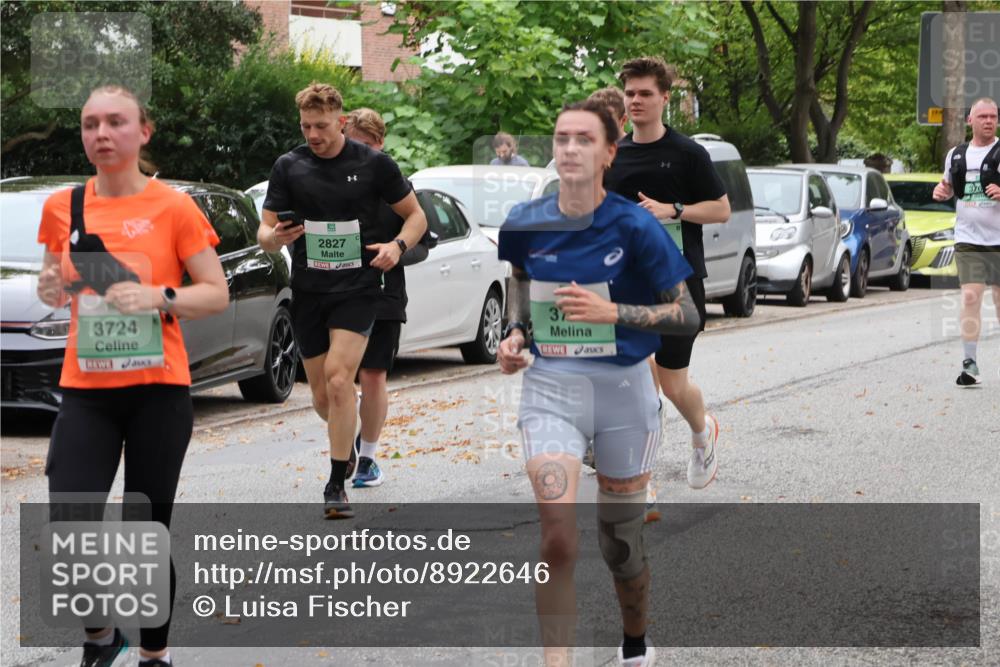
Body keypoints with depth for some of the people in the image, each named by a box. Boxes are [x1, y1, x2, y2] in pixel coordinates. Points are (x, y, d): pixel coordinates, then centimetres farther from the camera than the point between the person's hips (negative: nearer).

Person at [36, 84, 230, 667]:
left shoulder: (173, 207, -4)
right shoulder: (63, 208, 6)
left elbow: (218, 294, -2)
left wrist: (160, 297, -19)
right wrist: (51, 288, -3)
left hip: (158, 391, -2)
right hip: (86, 392, 2)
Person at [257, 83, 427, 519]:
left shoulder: (373, 164, -2)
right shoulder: (288, 167, 3)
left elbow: (416, 215, 7)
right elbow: (264, 232, 4)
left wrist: (398, 246, -13)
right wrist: (273, 237, -21)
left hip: (357, 290, -3)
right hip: (308, 291, 3)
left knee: (338, 380, -19)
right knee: (322, 397, 7)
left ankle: (337, 485, -11)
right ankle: (347, 440, 41)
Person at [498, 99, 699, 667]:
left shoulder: (635, 226, -11)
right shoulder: (526, 223, -1)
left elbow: (687, 315, -8)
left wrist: (611, 312, -22)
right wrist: (516, 333, 2)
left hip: (623, 389, -1)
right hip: (551, 387, 1)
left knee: (621, 544, 12)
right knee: (558, 540, -19)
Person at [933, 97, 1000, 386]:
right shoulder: (956, 154, 9)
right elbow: (949, 186, 25)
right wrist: (941, 190, 3)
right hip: (968, 240, 2)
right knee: (970, 297, -9)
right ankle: (969, 364, -7)